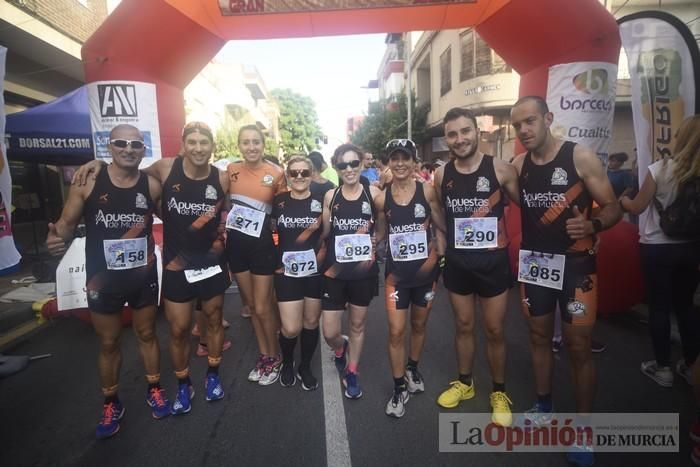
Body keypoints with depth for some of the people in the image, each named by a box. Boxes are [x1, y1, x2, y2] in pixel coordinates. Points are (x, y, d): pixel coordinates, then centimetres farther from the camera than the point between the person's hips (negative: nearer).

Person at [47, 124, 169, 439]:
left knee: (147, 334, 18)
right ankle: (111, 403, 35)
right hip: (103, 279, -1)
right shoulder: (87, 183, -9)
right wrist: (57, 237, -24)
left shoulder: (151, 186, -6)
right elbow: (67, 222, -3)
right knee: (108, 343, 14)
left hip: (143, 276, 1)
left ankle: (154, 389, 38)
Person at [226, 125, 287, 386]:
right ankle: (263, 355, 33)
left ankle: (275, 358, 25)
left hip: (262, 244, -4)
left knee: (263, 307, 2)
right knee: (252, 305, 15)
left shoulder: (276, 173, -9)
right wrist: (221, 229, 6)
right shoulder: (231, 170, 1)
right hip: (235, 243, 4)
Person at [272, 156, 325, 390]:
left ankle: (305, 367, 35)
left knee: (311, 322, 13)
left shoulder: (321, 201, -2)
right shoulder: (278, 201, 0)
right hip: (287, 272, 0)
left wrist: (322, 255, -9)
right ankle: (287, 363, 30)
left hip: (316, 271, 1)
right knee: (291, 328, -2)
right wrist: (276, 262, 2)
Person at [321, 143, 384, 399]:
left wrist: (373, 250, -9)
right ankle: (341, 348, 40)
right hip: (335, 272, 1)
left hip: (364, 271, 0)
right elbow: (323, 233, 5)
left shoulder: (373, 193, -3)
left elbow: (382, 231, 4)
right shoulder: (330, 196, 0)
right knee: (329, 333, 2)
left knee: (358, 324, 15)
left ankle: (352, 373, 37)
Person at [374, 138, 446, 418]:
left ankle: (413, 370, 44)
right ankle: (399, 388, 19)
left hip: (426, 271, 1)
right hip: (397, 273, -1)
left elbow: (441, 227, 0)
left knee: (419, 324, 18)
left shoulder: (427, 191, -6)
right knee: (396, 331, 0)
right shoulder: (382, 198, -5)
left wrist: (438, 253, -10)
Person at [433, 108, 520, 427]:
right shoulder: (441, 175, -1)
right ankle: (464, 383, 37)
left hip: (493, 262, -2)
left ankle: (499, 392, 30)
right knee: (463, 326, 16)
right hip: (457, 264, 3)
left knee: (494, 330, 9)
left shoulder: (501, 170, -10)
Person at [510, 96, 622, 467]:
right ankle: (544, 407, 35)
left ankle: (583, 429, 22)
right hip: (534, 264, 4)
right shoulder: (517, 165, 3)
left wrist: (592, 225, -27)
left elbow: (613, 208, -8)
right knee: (539, 337, 16)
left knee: (578, 348, 3)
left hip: (575, 265, -4)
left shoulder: (581, 157, -9)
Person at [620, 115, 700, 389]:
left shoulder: (661, 169, -15)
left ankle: (663, 367, 18)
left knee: (659, 306, 8)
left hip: (657, 248, -4)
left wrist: (621, 199, 11)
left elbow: (637, 208, -8)